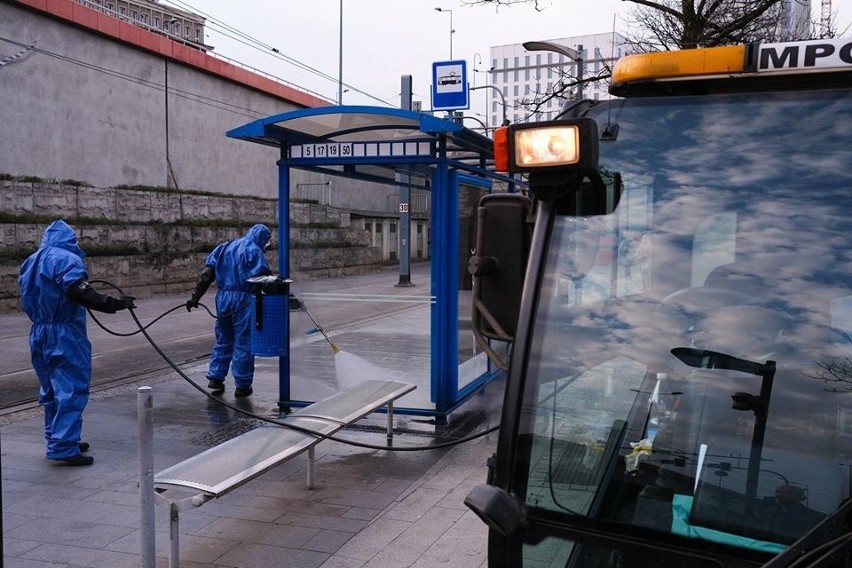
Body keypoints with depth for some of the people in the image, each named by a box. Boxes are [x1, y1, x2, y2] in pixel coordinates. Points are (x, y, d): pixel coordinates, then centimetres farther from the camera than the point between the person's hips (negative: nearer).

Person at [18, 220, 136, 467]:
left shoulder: (31, 262, 15)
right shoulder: (66, 259, -13)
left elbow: (28, 298, 19)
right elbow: (80, 293, -26)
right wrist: (115, 303, -26)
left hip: (39, 334, 9)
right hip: (65, 335, -9)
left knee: (51, 390, 16)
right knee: (71, 390, -6)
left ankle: (57, 439, 25)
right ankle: (63, 447, -8)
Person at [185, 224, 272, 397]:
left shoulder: (224, 248, 15)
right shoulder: (254, 251, -5)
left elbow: (206, 274, 9)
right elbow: (264, 278, -16)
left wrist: (195, 297, 8)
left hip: (223, 298, 6)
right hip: (243, 300, -6)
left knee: (223, 339, 19)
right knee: (244, 343, 2)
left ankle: (215, 378, 17)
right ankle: (242, 385, 6)